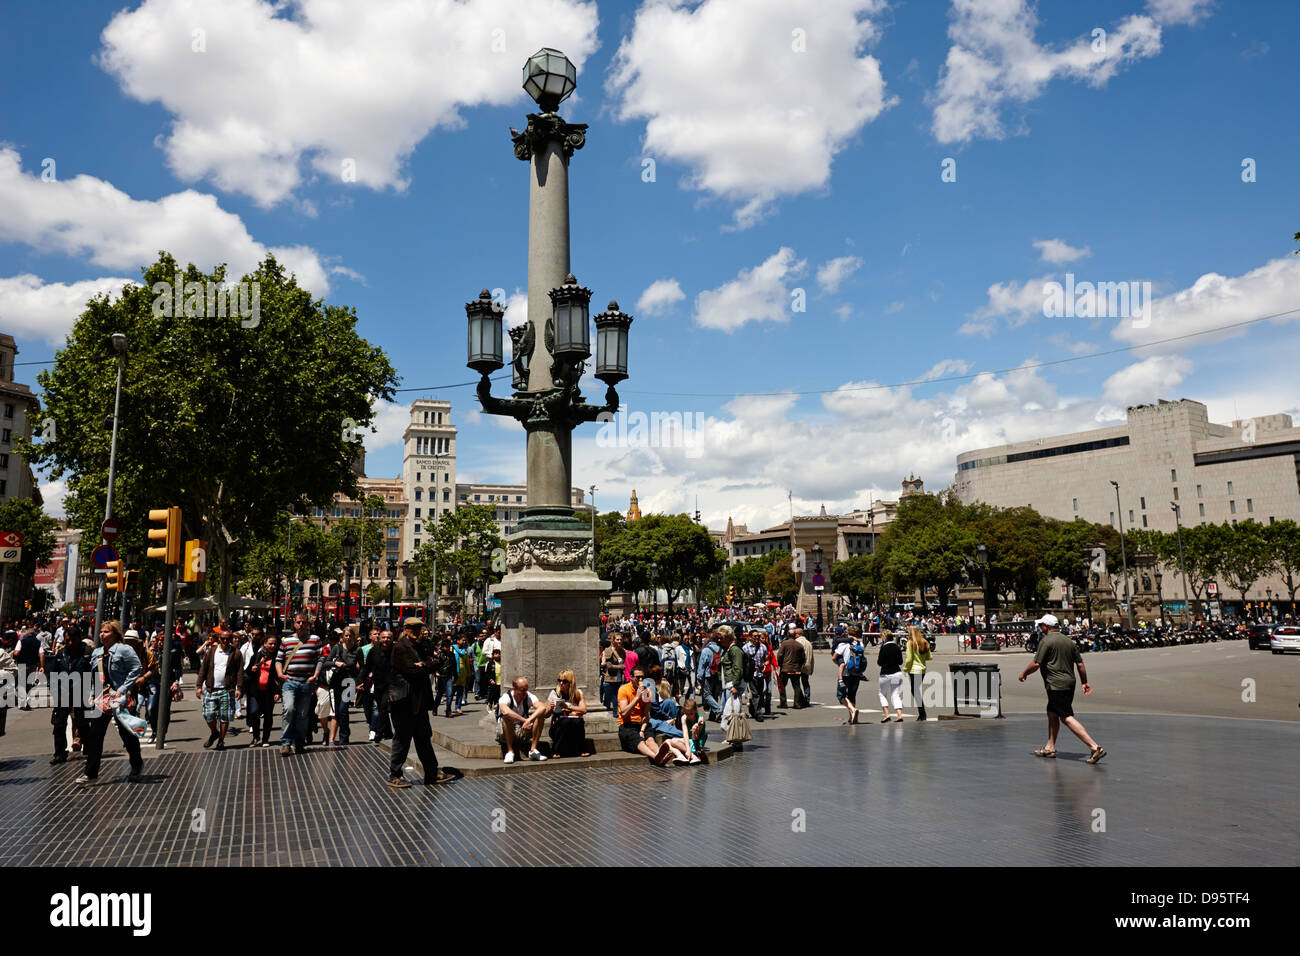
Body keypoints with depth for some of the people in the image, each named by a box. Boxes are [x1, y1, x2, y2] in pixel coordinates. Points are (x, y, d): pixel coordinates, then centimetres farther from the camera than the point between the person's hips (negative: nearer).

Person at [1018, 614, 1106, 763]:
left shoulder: (1046, 641, -11)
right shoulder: (1068, 641, 13)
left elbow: (1036, 664, -13)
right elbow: (1080, 664, 14)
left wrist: (1024, 673, 3)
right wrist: (1085, 682, 22)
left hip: (1056, 686, -9)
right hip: (1069, 683, 9)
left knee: (1067, 718, -10)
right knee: (1052, 714, 18)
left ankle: (1095, 747, -17)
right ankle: (1050, 747, 25)